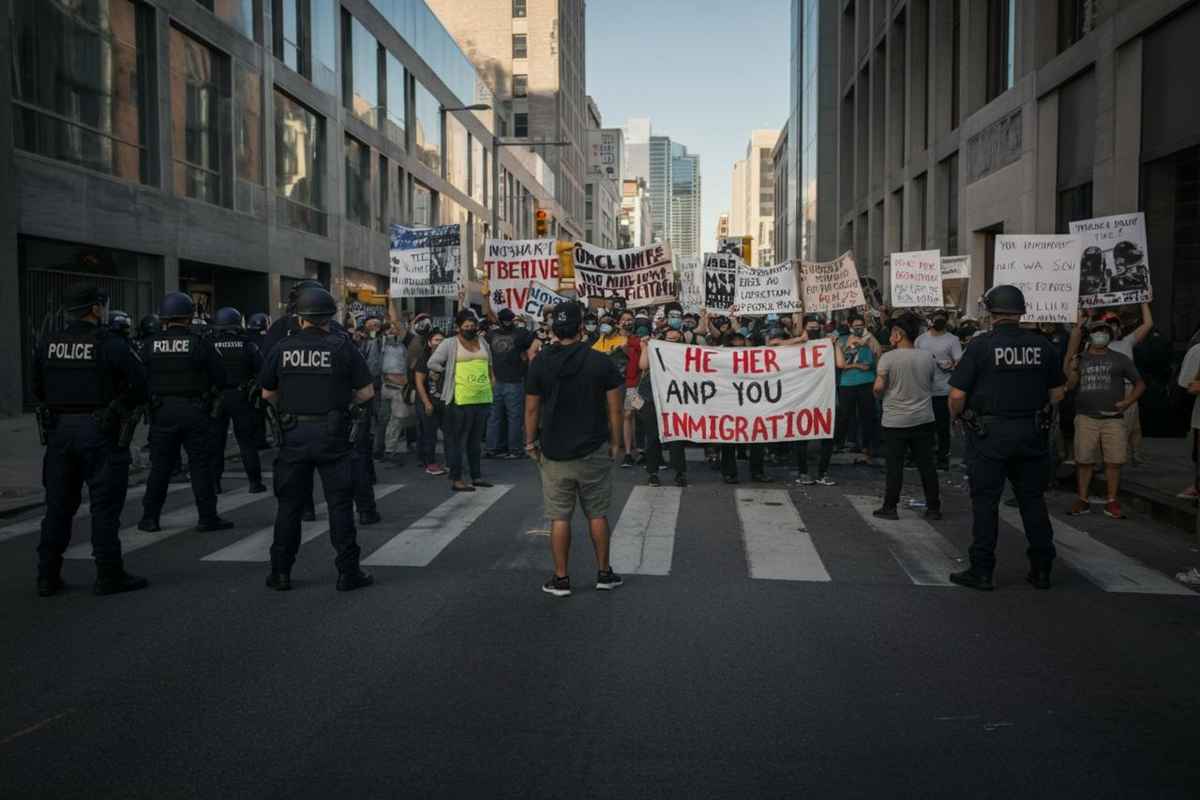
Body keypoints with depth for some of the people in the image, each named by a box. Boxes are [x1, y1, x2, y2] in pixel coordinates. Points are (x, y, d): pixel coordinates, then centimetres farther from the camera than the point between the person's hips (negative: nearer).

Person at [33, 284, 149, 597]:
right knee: (105, 506, 1)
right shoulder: (110, 344, -11)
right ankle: (109, 576, 5)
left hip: (58, 429, 5)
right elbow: (139, 385, -12)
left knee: (58, 505, 13)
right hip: (99, 431, -5)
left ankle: (48, 577, 20)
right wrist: (122, 409, 4)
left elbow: (37, 389, 11)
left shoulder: (47, 344, 5)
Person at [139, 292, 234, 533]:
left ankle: (150, 518, 16)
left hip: (162, 411, 3)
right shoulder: (199, 343, -9)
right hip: (194, 411, -3)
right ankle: (208, 518, 8)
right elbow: (220, 377, -7)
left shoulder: (151, 344, -1)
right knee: (201, 466, 4)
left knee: (160, 466, 12)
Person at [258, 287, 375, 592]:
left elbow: (267, 393, 9)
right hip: (332, 434, -2)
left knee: (289, 504, 12)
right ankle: (348, 572, 9)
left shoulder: (283, 348, 1)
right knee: (340, 504, 5)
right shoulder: (342, 346, -5)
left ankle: (280, 572, 18)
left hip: (294, 433, 2)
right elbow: (367, 392, -4)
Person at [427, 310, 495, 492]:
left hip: (483, 399, 6)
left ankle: (476, 476, 25)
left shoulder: (483, 343, 14)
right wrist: (450, 373, -3)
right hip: (461, 400, -6)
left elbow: (490, 365, 26)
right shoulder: (450, 344, -3)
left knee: (476, 440, 16)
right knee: (458, 440, 0)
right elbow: (432, 363, -6)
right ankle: (456, 479, 5)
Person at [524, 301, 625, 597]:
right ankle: (604, 573, 20)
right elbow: (614, 409, -4)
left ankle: (561, 579, 10)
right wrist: (615, 443, 6)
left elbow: (532, 409, 0)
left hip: (554, 452, 0)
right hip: (593, 450, 0)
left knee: (559, 517, 5)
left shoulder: (540, 363, -3)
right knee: (597, 514, 12)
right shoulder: (601, 362, -6)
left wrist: (531, 442, 11)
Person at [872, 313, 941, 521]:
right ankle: (933, 508, 15)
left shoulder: (888, 358, -11)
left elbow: (878, 388, -14)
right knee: (926, 465, 9)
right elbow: (930, 385, 12)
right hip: (924, 419, 4)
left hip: (896, 421, -4)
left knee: (894, 466, 3)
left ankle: (890, 508, 8)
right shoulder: (927, 358, 2)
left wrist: (878, 395, 7)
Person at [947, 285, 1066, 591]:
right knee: (1033, 500, 13)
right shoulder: (1042, 345, 2)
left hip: (990, 433, -4)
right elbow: (1057, 393, 10)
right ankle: (1041, 569, 21)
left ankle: (981, 571, 8)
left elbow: (957, 395, -13)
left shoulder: (981, 345, -11)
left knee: (985, 502, 4)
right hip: (1032, 433, 4)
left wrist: (956, 417, 6)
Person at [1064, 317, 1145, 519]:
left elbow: (1140, 384, 13)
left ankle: (1112, 502, 8)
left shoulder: (1120, 359, 10)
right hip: (1086, 418, 0)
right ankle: (1082, 501, 9)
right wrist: (1073, 371, -12)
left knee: (1114, 461, -1)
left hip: (1113, 418, 0)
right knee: (1083, 460, -1)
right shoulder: (1080, 359, 11)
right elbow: (1070, 386, 6)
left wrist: (1128, 402, -2)